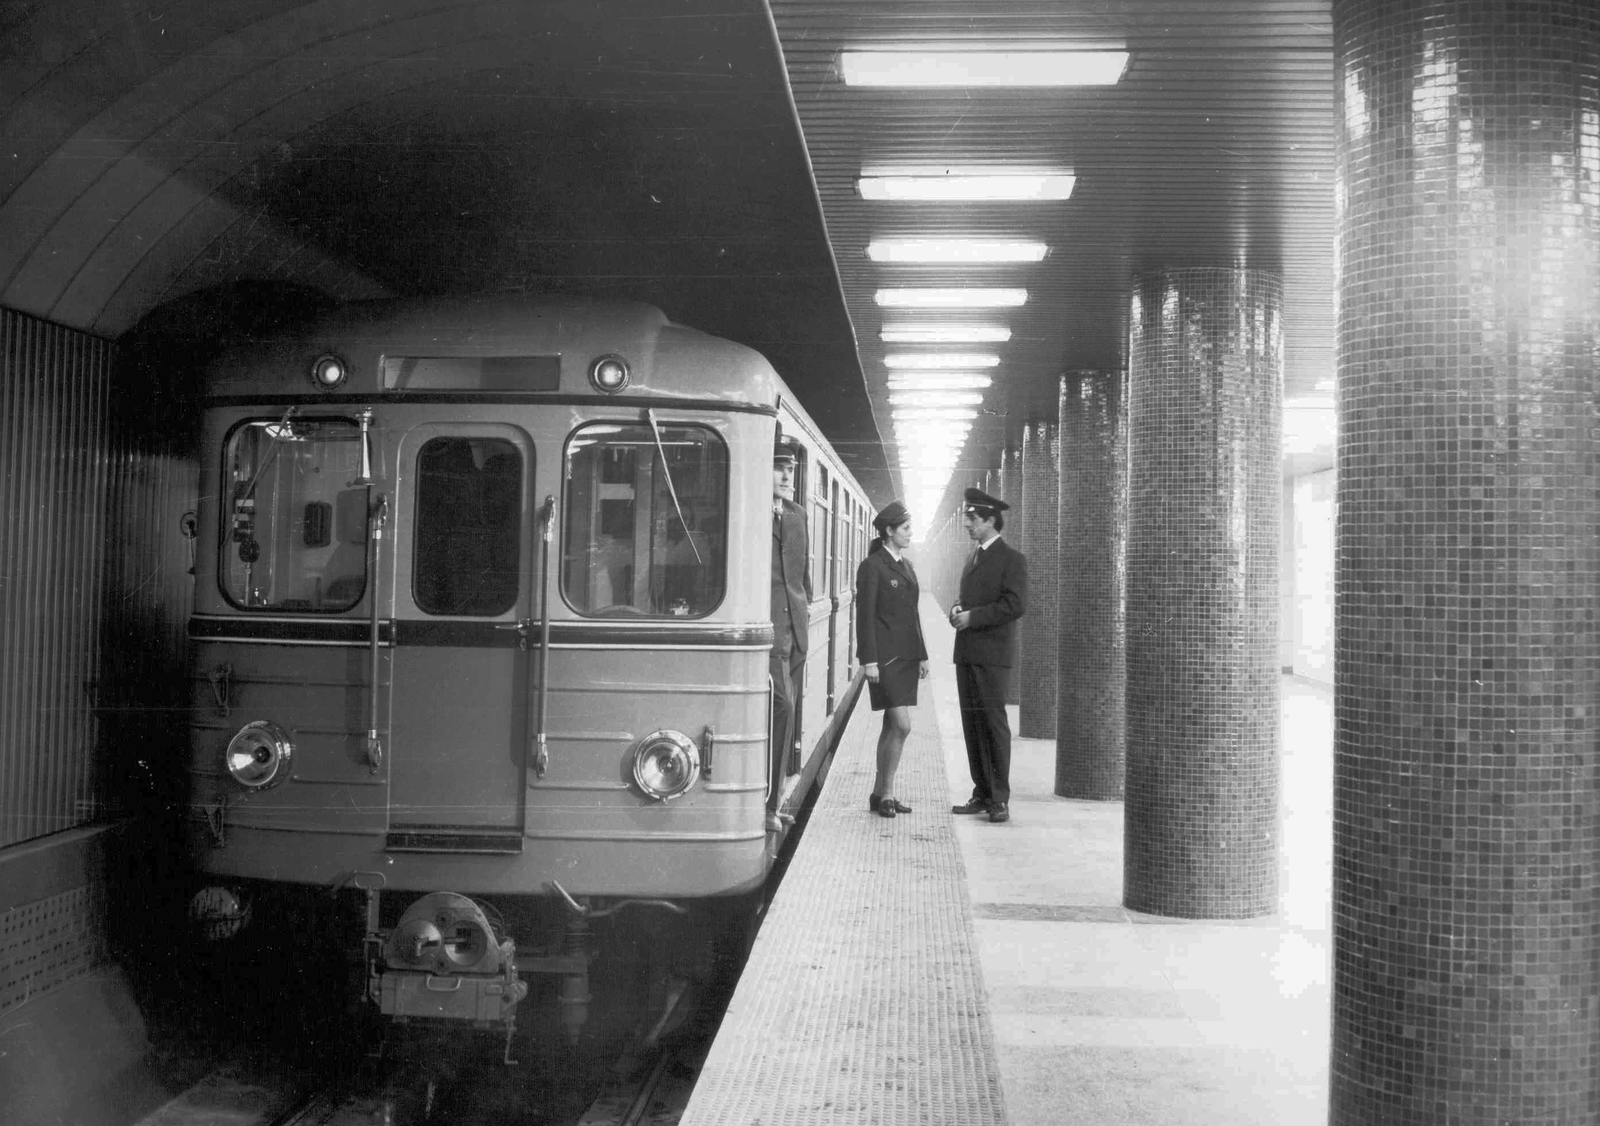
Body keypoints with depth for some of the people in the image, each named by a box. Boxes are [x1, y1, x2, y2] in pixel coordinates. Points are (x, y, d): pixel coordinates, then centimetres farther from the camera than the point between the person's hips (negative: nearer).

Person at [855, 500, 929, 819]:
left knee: (892, 726, 9)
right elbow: (865, 616, -11)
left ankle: (880, 793, 16)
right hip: (884, 656, -8)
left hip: (907, 655, 8)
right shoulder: (872, 566, -8)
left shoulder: (906, 565, 15)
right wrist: (869, 660, -16)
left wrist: (922, 655, 15)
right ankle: (886, 792, -1)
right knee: (902, 725, -12)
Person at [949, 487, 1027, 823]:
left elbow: (1015, 604, -15)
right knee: (972, 724, 8)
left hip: (991, 654, -8)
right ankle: (982, 794, 15)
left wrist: (973, 617, -16)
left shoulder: (1011, 559, -6)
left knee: (993, 723, -6)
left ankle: (1000, 799, -2)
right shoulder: (973, 558, 20)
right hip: (966, 653, 8)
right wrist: (957, 609, 4)